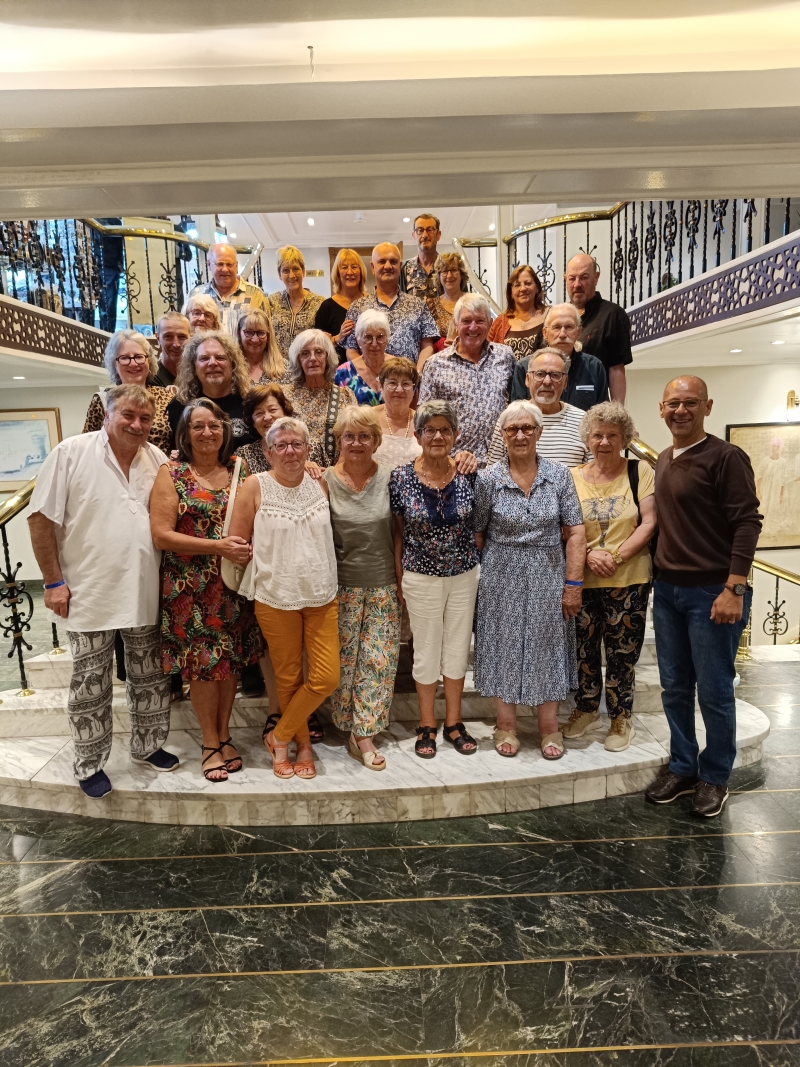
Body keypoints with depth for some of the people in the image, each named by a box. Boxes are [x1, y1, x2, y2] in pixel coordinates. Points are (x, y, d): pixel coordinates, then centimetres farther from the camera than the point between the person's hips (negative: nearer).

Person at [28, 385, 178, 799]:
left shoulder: (157, 459, 3)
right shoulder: (71, 453, -9)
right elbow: (41, 518, -8)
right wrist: (54, 581, -11)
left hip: (145, 591, 4)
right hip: (90, 592, -4)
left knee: (149, 677, 16)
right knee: (90, 682, 9)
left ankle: (147, 745, 35)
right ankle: (89, 763, 27)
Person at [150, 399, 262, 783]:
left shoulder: (237, 472, 7)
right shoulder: (172, 475, -4)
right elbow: (160, 534, -12)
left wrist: (248, 547, -6)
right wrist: (218, 546, -19)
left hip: (233, 586, 3)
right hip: (190, 588, -3)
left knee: (231, 660, 10)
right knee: (202, 664, 4)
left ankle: (224, 735, 28)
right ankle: (211, 743, 22)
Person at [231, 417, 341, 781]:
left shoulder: (321, 484, 2)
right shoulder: (256, 486, -7)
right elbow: (236, 543, -4)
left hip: (322, 597, 3)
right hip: (275, 599, -2)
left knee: (327, 677, 0)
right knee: (288, 678, 12)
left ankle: (279, 736, 22)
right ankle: (303, 744, 34)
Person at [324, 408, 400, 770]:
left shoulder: (389, 478, -2)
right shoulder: (326, 480, -5)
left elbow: (398, 534, 3)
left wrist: (401, 582, 3)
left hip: (383, 585, 1)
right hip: (343, 586, -1)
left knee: (379, 660, 3)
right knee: (345, 660, 8)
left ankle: (364, 734, 16)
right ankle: (352, 727, 26)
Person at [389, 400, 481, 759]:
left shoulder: (468, 475, -5)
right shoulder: (401, 477, -9)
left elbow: (476, 524, 4)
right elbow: (397, 531, -2)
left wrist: (477, 563, -1)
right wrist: (399, 578, -1)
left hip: (464, 575, 2)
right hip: (421, 578, -2)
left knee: (458, 648, 13)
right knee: (426, 651, 10)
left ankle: (454, 722, 31)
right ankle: (427, 725, 29)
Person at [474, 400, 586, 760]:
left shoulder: (559, 476, -2)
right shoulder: (488, 479, -4)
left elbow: (575, 532, -3)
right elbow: (475, 535, 0)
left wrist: (573, 583, -8)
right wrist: (474, 579, -2)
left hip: (548, 577, 1)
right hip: (502, 579, -1)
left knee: (547, 647, 10)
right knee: (505, 647, 9)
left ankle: (549, 726, 27)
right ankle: (506, 724, 26)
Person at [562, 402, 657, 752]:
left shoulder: (640, 471, -1)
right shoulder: (573, 477, 4)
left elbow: (648, 523, -6)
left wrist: (616, 558, -16)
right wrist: (589, 554, -13)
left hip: (628, 580, -2)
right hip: (583, 579, 2)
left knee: (622, 652, 7)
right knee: (583, 649, 12)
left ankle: (621, 717, 26)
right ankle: (586, 709, 33)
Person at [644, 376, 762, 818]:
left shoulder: (725, 457, -10)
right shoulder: (663, 460, 11)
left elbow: (747, 522, -14)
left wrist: (734, 589, -19)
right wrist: (657, 572, 11)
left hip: (711, 593, -6)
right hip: (667, 589, 7)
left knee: (713, 691, 6)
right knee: (674, 688, 14)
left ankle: (714, 777, 24)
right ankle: (682, 767, 30)